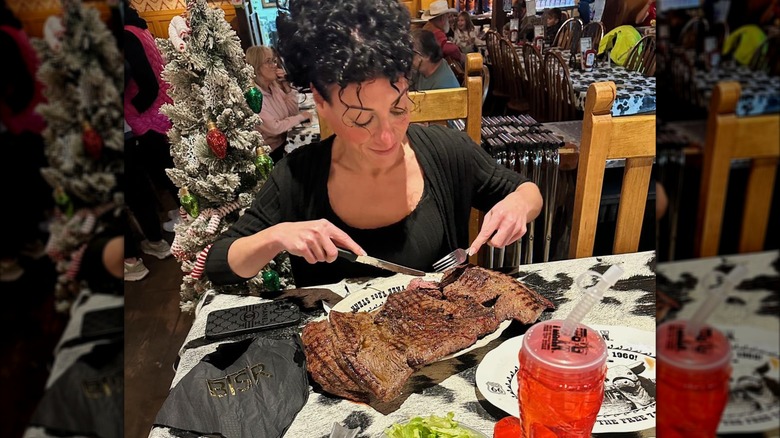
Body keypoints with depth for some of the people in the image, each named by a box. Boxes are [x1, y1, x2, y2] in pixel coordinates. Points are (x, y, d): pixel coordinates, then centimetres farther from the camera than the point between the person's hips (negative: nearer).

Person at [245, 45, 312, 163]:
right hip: (270, 154, -7)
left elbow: (293, 112, 3)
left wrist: (286, 86, -8)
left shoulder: (274, 86, 4)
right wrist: (301, 116, -15)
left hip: (284, 144, 7)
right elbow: (274, 128, -26)